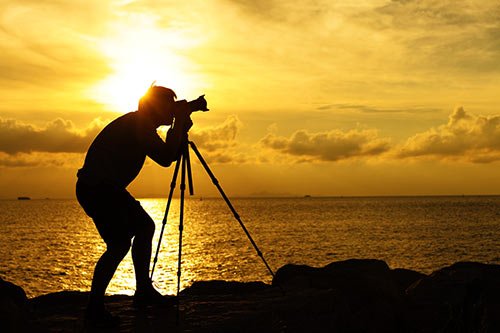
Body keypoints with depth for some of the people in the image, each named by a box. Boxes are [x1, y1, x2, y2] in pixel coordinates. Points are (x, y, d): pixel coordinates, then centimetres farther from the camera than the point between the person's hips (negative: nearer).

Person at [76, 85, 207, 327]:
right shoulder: (136, 124, -17)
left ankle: (144, 291, 21)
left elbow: (167, 154, 17)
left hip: (108, 187, 11)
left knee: (145, 227, 15)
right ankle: (94, 308, -10)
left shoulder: (141, 124, 13)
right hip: (95, 187, -11)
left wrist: (183, 119, 8)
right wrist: (180, 121, -14)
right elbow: (165, 158, -23)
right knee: (120, 244, -17)